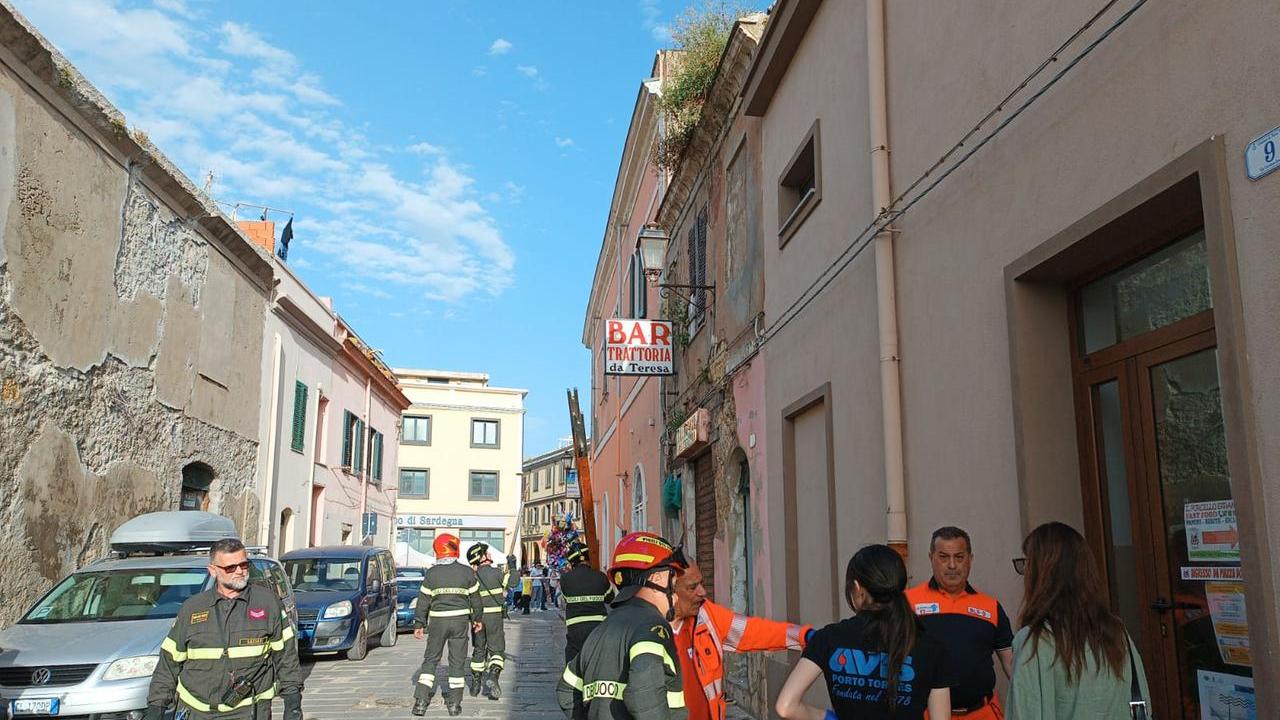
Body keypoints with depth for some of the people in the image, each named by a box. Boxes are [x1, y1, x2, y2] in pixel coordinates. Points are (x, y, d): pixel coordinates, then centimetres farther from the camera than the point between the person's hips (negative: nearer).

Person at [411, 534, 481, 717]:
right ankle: (454, 703, 10)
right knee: (457, 661, 7)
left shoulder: (431, 573, -4)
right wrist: (477, 618, 18)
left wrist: (419, 624, 4)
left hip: (437, 621, 0)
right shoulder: (467, 572, -2)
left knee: (430, 659, 10)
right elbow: (475, 597, 6)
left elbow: (423, 600, -2)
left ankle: (420, 701, 3)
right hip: (460, 620, 0)